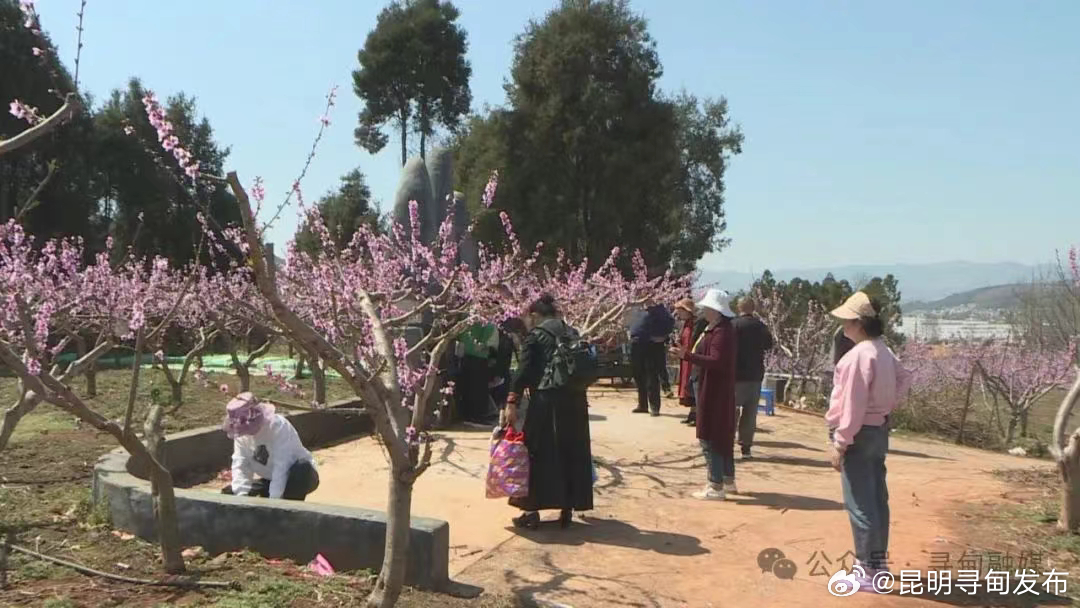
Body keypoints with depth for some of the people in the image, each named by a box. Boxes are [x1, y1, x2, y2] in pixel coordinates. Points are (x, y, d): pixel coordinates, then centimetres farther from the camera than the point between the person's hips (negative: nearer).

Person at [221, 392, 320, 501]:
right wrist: (242, 496, -28)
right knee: (229, 492, -8)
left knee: (302, 470, -40)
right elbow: (239, 466, -14)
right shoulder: (241, 433, -10)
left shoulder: (279, 426, -28)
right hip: (271, 480, 6)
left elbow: (282, 466, -34)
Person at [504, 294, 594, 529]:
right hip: (575, 401, 5)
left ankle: (532, 510, 4)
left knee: (538, 454, 3)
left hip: (546, 401, -5)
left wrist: (512, 402, -13)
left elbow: (524, 371, -10)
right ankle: (567, 510, 15)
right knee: (571, 453, 11)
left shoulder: (535, 336, -1)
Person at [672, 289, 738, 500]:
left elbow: (716, 361, -27)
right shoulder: (718, 329, 12)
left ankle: (716, 487, 0)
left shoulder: (721, 332, -20)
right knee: (723, 436, 17)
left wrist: (687, 355, -30)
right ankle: (728, 480, 27)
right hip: (718, 390, 11)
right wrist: (690, 354, 10)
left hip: (714, 392, -11)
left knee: (710, 437, -5)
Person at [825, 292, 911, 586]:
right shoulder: (883, 351, 9)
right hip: (879, 430, 10)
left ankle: (869, 571, 3)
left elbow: (853, 405, -22)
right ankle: (876, 560, 28)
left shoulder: (859, 354, -21)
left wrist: (839, 443, -18)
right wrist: (889, 405, 15)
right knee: (877, 499, 17)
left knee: (860, 504, -3)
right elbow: (904, 378, 23)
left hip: (859, 433, -10)